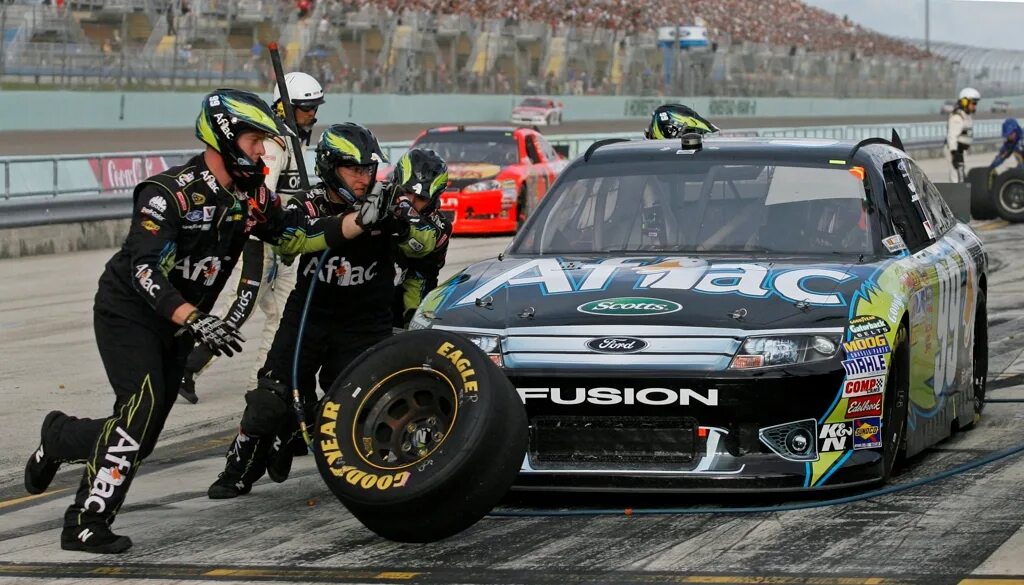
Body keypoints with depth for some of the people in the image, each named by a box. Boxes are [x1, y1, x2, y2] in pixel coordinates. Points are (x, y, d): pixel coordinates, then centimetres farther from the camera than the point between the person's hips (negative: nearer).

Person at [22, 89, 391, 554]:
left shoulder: (252, 195, 1)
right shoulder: (170, 192, -23)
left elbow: (300, 235, -1)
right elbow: (145, 270, -29)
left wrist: (362, 221, -15)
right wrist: (194, 321, -40)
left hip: (178, 324, 7)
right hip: (128, 312, -7)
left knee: (140, 439, 8)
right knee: (142, 407, -26)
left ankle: (60, 436, 37)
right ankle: (86, 523, -21)